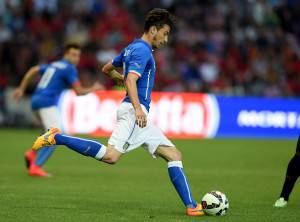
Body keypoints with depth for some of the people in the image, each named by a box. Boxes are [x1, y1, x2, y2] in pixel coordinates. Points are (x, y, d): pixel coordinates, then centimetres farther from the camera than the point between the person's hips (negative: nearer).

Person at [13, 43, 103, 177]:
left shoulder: (54, 65, 21)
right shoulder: (70, 68, -5)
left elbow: (33, 70, 24)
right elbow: (79, 91, -9)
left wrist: (21, 89, 26)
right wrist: (93, 89, 8)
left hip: (36, 100, 9)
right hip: (47, 102, -9)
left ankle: (32, 154, 6)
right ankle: (35, 167, -22)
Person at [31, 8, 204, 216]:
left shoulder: (131, 48, 22)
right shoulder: (142, 50, -8)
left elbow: (107, 68, 34)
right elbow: (131, 80, -23)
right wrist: (138, 109, -33)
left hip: (140, 115, 11)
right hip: (133, 112, -11)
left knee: (174, 155, 7)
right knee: (110, 155, -27)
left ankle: (191, 206, 2)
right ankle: (56, 138, -17)